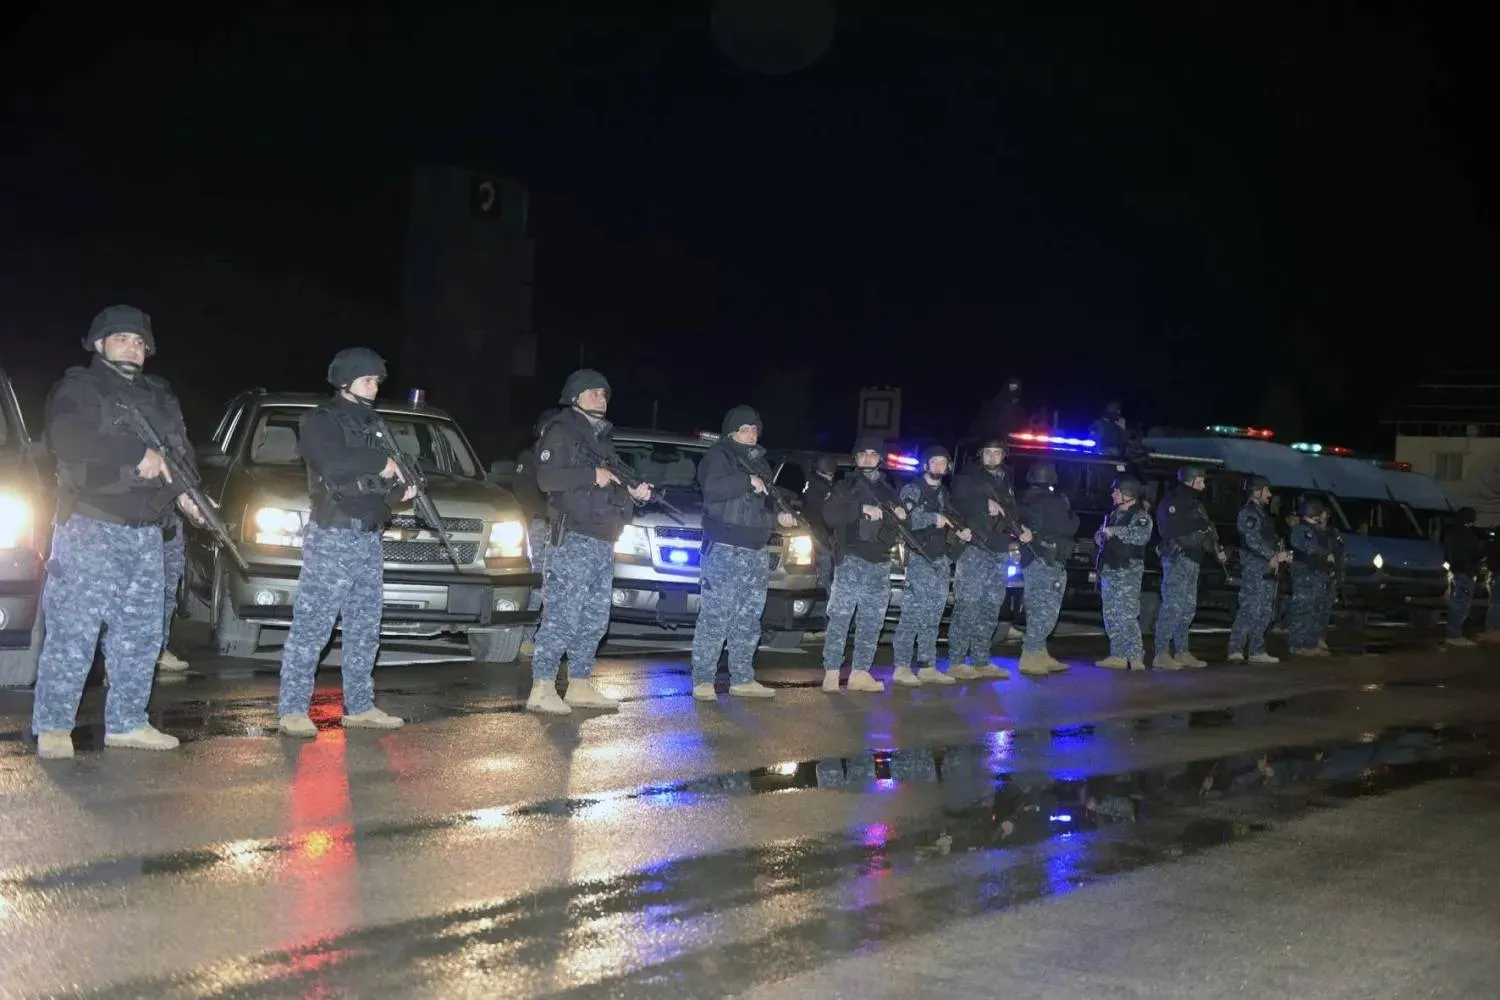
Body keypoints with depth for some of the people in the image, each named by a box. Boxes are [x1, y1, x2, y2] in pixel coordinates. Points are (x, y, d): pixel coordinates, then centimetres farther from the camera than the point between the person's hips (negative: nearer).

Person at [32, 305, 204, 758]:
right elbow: (65, 437, -20)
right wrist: (137, 453, -24)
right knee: (73, 631, -9)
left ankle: (126, 722, 16)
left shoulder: (159, 397, 19)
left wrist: (183, 491, -3)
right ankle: (53, 727, -3)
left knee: (140, 635, 8)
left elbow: (181, 450, 18)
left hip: (147, 533, 7)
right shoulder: (78, 389, -2)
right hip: (91, 528, -7)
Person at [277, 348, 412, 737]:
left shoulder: (375, 423, 19)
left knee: (364, 630, 11)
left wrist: (403, 484, 2)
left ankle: (360, 707, 18)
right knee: (311, 627, -8)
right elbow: (334, 464, -23)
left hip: (370, 538, 8)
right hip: (332, 536, -8)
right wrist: (382, 464, -12)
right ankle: (293, 711, -7)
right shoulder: (320, 421, -5)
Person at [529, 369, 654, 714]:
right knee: (562, 615, -12)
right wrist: (592, 475, -19)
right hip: (574, 538, -9)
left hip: (604, 541, 9)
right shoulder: (561, 432, -3)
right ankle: (542, 689, -12)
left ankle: (580, 686, 17)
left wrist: (633, 492, 9)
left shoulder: (602, 438, 23)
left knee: (595, 619, 11)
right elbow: (547, 478, -16)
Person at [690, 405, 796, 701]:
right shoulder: (719, 456, -2)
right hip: (724, 549, -8)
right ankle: (702, 680, -10)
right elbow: (713, 489, -20)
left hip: (756, 551, 8)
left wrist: (779, 517, 7)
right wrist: (748, 481, -22)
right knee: (715, 616, -12)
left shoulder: (760, 462, 21)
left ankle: (742, 679, 14)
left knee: (749, 620, 9)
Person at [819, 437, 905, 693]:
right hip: (851, 560, -5)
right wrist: (863, 509, -22)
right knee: (840, 617, -10)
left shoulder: (888, 491, 18)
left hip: (880, 563, 5)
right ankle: (831, 673, -10)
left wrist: (901, 516, -6)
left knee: (872, 622, 4)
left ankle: (860, 673, 8)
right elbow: (829, 515, -12)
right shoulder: (846, 486, 5)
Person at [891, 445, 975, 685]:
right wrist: (935, 518, -14)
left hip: (941, 561, 7)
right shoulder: (912, 490, -2)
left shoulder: (944, 494, 19)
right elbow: (908, 519, -15)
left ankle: (928, 667, 12)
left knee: (933, 618, 8)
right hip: (920, 559, -7)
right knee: (912, 613, -12)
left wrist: (961, 532, 2)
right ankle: (902, 668, -11)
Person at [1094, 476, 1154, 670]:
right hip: (1108, 572, 9)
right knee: (1111, 616, 10)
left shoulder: (1140, 516, -6)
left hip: (1128, 572, -9)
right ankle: (1118, 656, 15)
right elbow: (1099, 535, 30)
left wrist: (1116, 531, -23)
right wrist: (1102, 536, 6)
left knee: (1127, 616, -15)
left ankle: (1136, 657, -15)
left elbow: (1142, 535, -26)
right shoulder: (1113, 515, 19)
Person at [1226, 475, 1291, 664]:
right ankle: (1235, 650, -16)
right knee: (1250, 609, -14)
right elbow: (1253, 541, -20)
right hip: (1255, 569, -10)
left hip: (1266, 569, 10)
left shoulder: (1261, 513, 23)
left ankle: (1257, 650, 15)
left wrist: (1281, 554, 8)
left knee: (1264, 611, 11)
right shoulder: (1249, 513, -10)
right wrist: (1274, 556, -19)